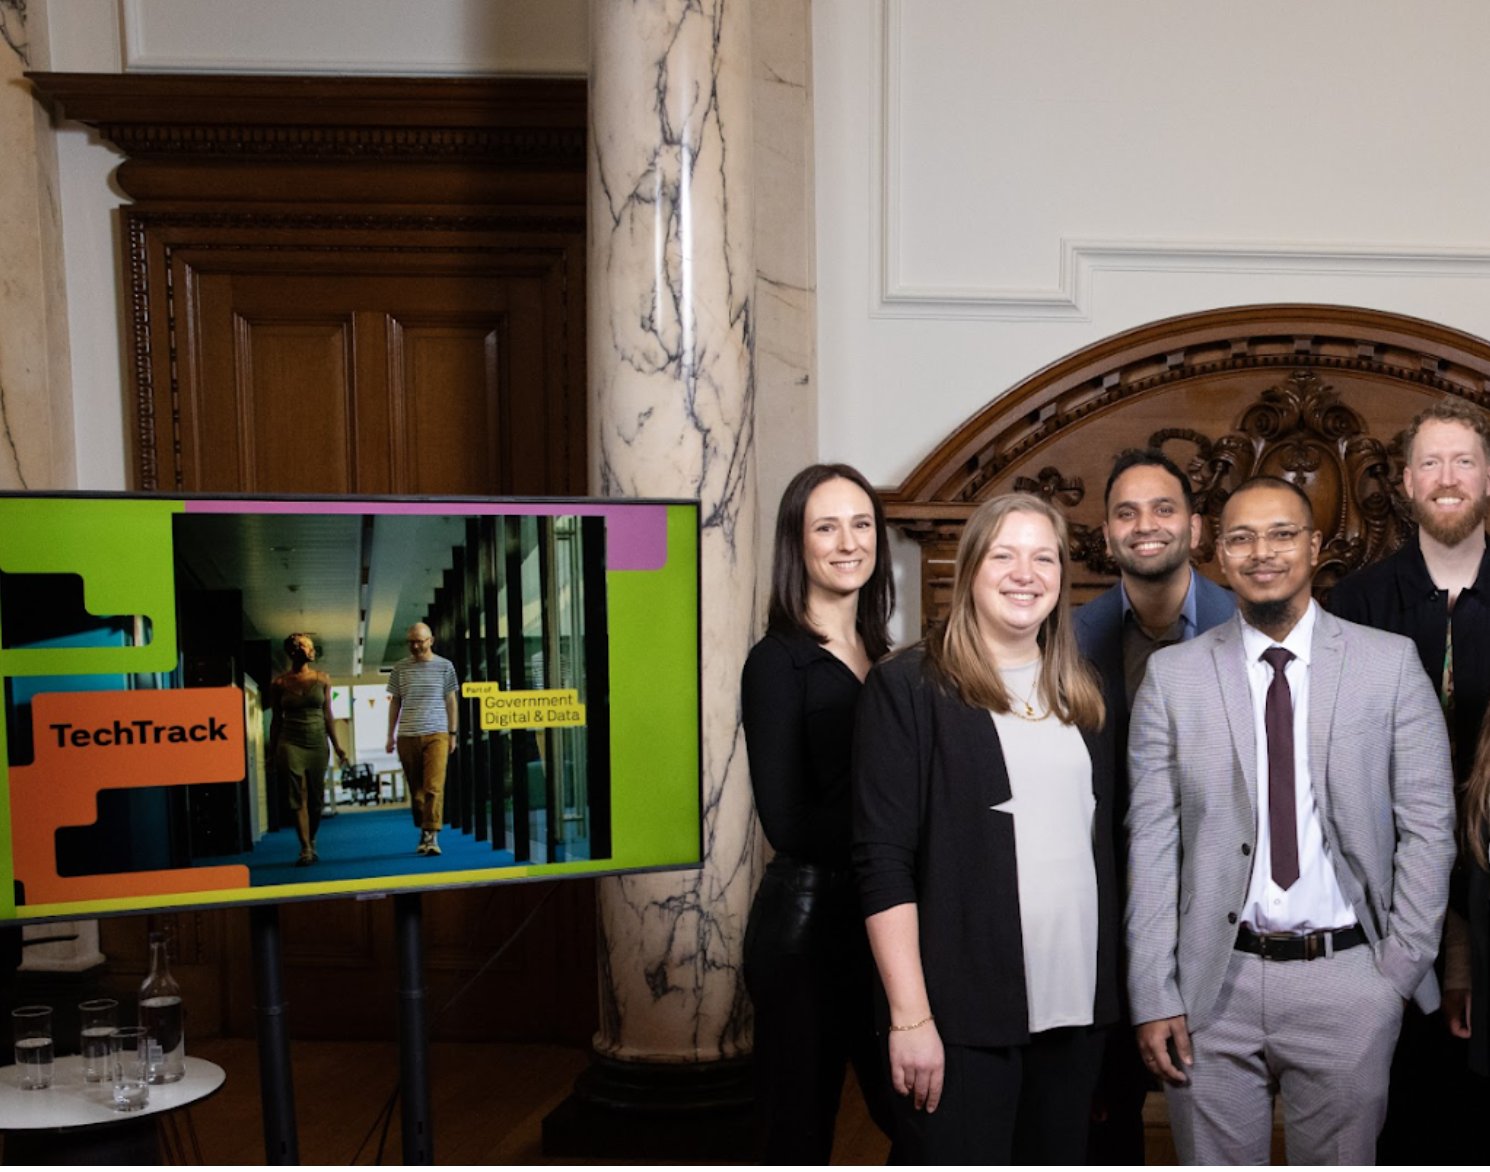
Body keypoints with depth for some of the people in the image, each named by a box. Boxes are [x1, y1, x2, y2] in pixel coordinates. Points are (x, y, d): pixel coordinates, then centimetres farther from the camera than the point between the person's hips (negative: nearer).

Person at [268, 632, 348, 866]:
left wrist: (337, 745, 7)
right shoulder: (279, 683, 2)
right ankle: (305, 849, -9)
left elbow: (327, 715, 9)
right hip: (291, 743, -2)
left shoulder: (322, 679, 6)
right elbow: (276, 719, 7)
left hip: (318, 743, 2)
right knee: (298, 797, -8)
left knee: (316, 798, 6)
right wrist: (272, 752, 6)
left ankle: (312, 843, 24)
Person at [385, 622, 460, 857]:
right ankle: (423, 831, 17)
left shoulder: (444, 666, 6)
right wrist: (391, 735, 10)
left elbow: (451, 701, 9)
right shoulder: (400, 668, 10)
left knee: (434, 787, -12)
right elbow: (394, 702, 14)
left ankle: (432, 835, -14)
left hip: (436, 734, -2)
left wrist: (453, 733, 5)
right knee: (415, 789, 6)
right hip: (407, 736, 2)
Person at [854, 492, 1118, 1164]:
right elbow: (883, 862, -10)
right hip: (963, 1017, -5)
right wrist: (910, 1018, -14)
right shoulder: (909, 687, -6)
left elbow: (1099, 841, 16)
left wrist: (1108, 993, 9)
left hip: (1074, 1007, 6)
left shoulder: (1080, 696, 12)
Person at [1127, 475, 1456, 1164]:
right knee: (1216, 1160, 9)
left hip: (1347, 984, 0)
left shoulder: (1390, 663, 2)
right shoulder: (1172, 675, 2)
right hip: (1215, 984, 0)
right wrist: (1154, 997, -4)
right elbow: (1151, 842, -1)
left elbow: (1428, 826, 3)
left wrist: (1401, 970, -3)